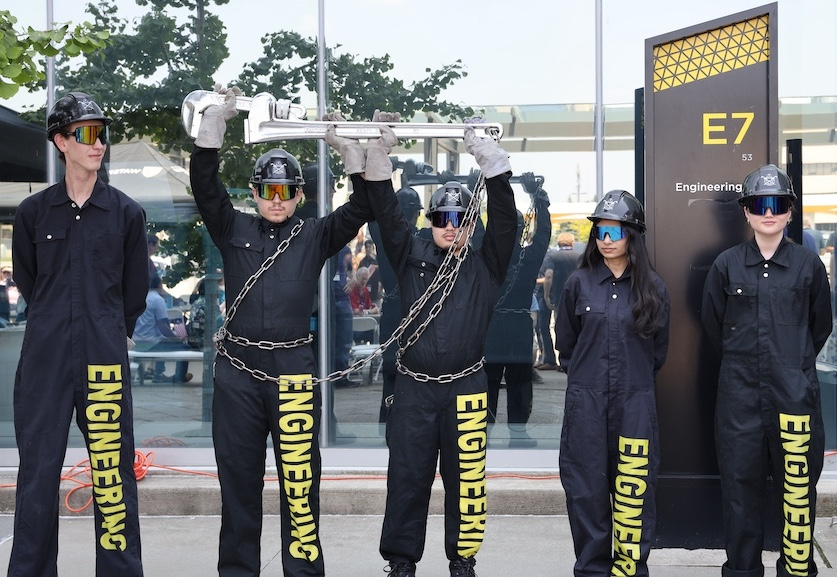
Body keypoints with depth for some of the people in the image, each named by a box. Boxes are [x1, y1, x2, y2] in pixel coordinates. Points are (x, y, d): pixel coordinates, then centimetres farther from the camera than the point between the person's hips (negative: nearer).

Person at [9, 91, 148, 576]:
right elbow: (26, 282, 18)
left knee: (113, 472, 1)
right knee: (38, 470, 4)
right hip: (45, 358, 1)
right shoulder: (33, 212, 7)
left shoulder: (126, 213, 4)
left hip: (105, 357, -1)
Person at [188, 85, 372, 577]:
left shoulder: (315, 237, 8)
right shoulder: (235, 230, 10)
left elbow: (362, 208, -3)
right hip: (238, 370, 2)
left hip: (293, 370, -1)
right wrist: (215, 124, -12)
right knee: (238, 479, 10)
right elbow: (205, 187, -2)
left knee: (300, 480, -1)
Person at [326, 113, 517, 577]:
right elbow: (386, 212, -1)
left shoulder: (484, 266, 5)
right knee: (407, 476, 6)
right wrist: (376, 156, -13)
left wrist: (490, 160, -17)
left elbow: (505, 221, -7)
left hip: (465, 388, -1)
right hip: (413, 387, 1)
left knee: (465, 476, 5)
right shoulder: (411, 256, 8)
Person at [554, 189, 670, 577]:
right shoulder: (579, 283, 3)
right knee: (587, 490, 4)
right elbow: (565, 343, 12)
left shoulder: (653, 288, 3)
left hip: (635, 403, 0)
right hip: (585, 403, 1)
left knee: (633, 491, 2)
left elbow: (659, 351, 13)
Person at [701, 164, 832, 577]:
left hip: (795, 391, 0)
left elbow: (820, 326, 12)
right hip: (740, 392, 1)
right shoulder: (727, 264, 2)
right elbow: (712, 323, 12)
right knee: (741, 485, 6)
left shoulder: (809, 265, 1)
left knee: (798, 486, 3)